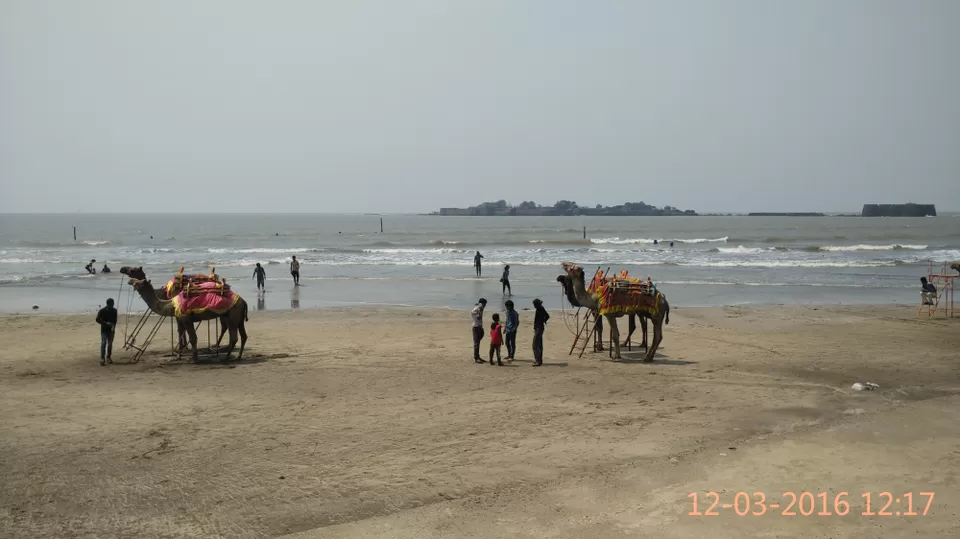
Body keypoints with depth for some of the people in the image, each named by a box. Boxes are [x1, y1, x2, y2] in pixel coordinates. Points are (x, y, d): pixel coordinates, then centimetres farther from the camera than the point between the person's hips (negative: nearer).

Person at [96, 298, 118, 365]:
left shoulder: (114, 311, 5)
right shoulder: (102, 311, -8)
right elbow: (97, 320, -10)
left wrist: (114, 326, -5)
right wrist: (106, 323, -22)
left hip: (111, 330, 4)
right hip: (104, 330, -4)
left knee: (110, 343, 8)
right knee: (103, 343, -14)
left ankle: (108, 357, 20)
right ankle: (102, 359, -18)